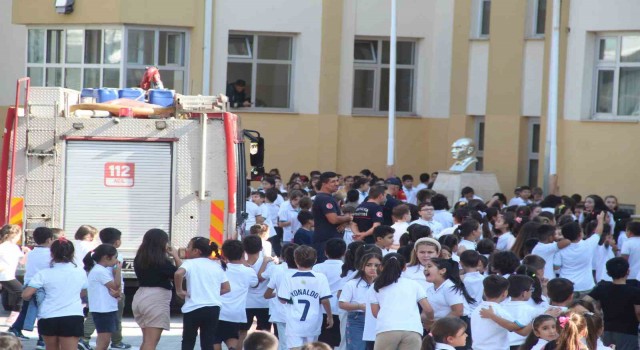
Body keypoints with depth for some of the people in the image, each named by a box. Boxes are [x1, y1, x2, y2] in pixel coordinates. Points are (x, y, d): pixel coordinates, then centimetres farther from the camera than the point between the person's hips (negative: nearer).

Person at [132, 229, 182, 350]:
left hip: (140, 297, 8)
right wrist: (176, 257, 2)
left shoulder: (139, 259, 8)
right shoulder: (161, 261, -13)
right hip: (156, 300, -8)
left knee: (147, 340, 20)